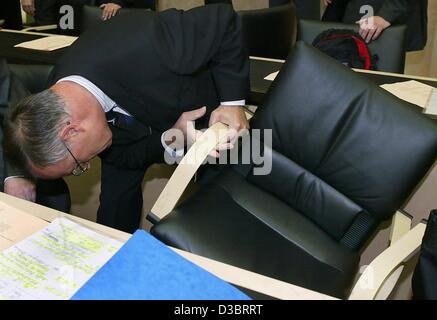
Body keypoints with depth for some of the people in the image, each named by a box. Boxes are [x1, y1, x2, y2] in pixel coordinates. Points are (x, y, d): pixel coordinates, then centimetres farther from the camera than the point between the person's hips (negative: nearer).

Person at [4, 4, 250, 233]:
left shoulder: (138, 45, -46)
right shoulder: (59, 106, -28)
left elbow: (224, 21, -34)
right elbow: (124, 156, -18)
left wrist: (233, 101, -35)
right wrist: (171, 139, -36)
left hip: (201, 107, -1)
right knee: (115, 213, -2)